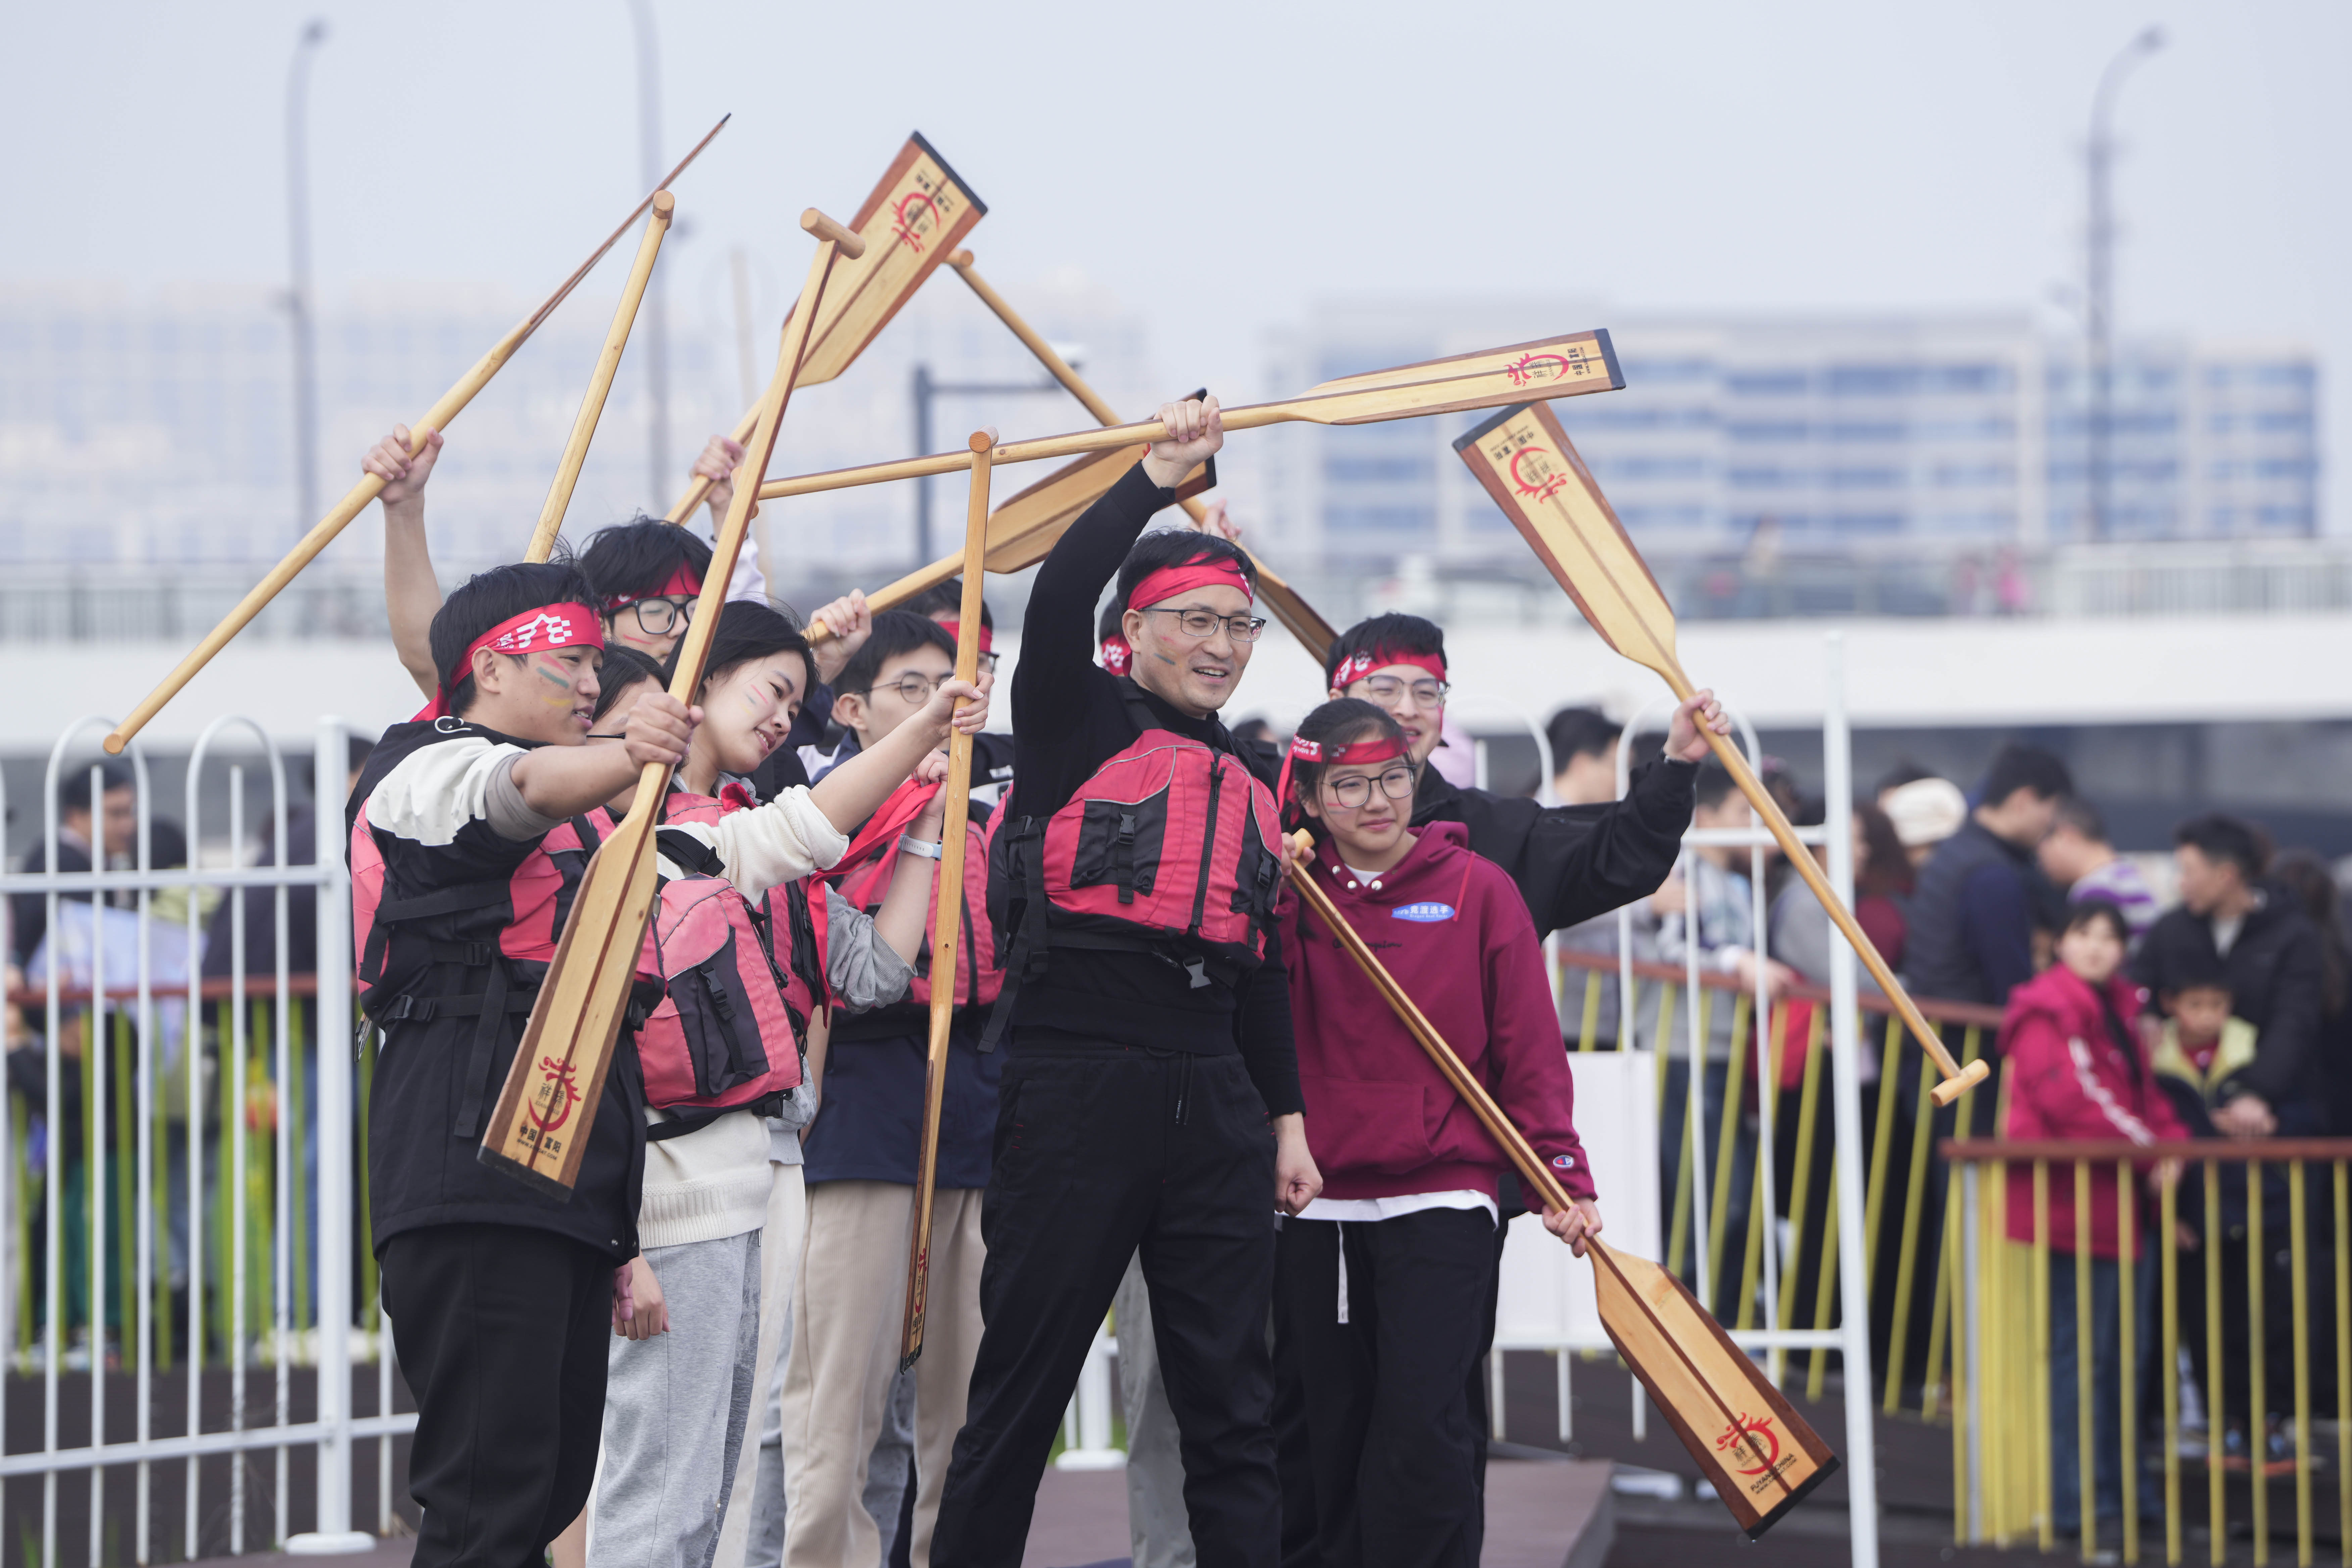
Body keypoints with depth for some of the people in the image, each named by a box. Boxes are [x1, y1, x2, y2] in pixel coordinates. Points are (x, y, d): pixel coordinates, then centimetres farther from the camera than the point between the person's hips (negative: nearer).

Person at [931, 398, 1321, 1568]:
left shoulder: (1249, 787, 17)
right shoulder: (1081, 725, 1)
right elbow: (1057, 599, -19)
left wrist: (1288, 1120, 16)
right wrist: (1161, 475, -21)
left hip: (1212, 1099, 6)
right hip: (1076, 1085, -5)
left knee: (1229, 1403, 6)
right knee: (1021, 1390, -1)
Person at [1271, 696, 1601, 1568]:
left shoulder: (1476, 889, 2)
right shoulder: (1289, 897, 8)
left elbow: (1529, 1046, 2)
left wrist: (1563, 1177, -3)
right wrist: (1273, 904, -10)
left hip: (1441, 1195, -3)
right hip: (1317, 1202, 3)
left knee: (1424, 1423, -13)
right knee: (1333, 1437, 7)